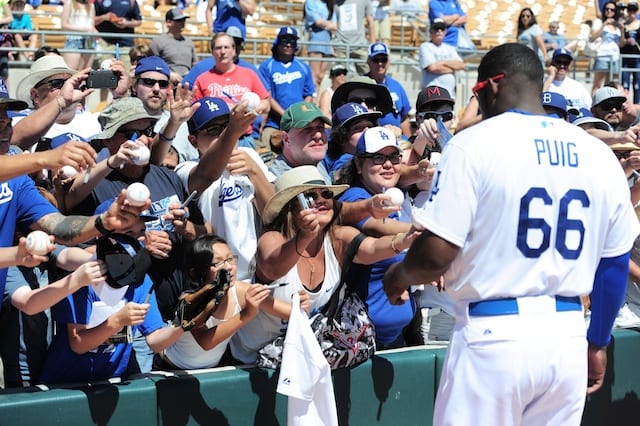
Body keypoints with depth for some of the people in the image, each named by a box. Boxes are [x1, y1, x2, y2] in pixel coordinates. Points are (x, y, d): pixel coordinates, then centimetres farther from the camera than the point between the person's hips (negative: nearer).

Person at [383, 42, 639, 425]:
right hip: (568, 336, 5)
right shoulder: (599, 154, 6)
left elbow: (436, 255, -12)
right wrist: (599, 343, 24)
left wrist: (398, 276, 10)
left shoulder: (476, 144, -8)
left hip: (494, 335, -5)